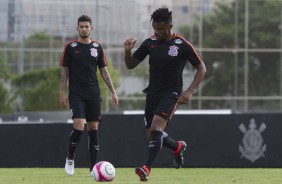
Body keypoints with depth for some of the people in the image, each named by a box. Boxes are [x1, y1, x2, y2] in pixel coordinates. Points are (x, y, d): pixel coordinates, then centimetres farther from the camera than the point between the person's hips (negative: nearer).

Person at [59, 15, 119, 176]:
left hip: (93, 94, 3)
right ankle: (70, 158, 5)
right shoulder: (70, 47, 1)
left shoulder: (97, 47, 8)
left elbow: (104, 71, 12)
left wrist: (113, 92, 6)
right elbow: (64, 71, 2)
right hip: (76, 94, -3)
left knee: (93, 128, 1)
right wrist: (62, 93, -6)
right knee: (79, 127, -18)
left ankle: (93, 167, 4)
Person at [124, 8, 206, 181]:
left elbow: (201, 69, -3)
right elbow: (131, 65, 11)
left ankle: (147, 169, -30)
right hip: (152, 93, 6)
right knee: (153, 134, 9)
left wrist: (189, 91, -13)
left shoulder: (182, 45, -10)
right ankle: (178, 147, 39)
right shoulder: (149, 43, 2)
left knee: (156, 126, -25)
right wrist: (127, 51, -11)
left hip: (171, 93, -6)